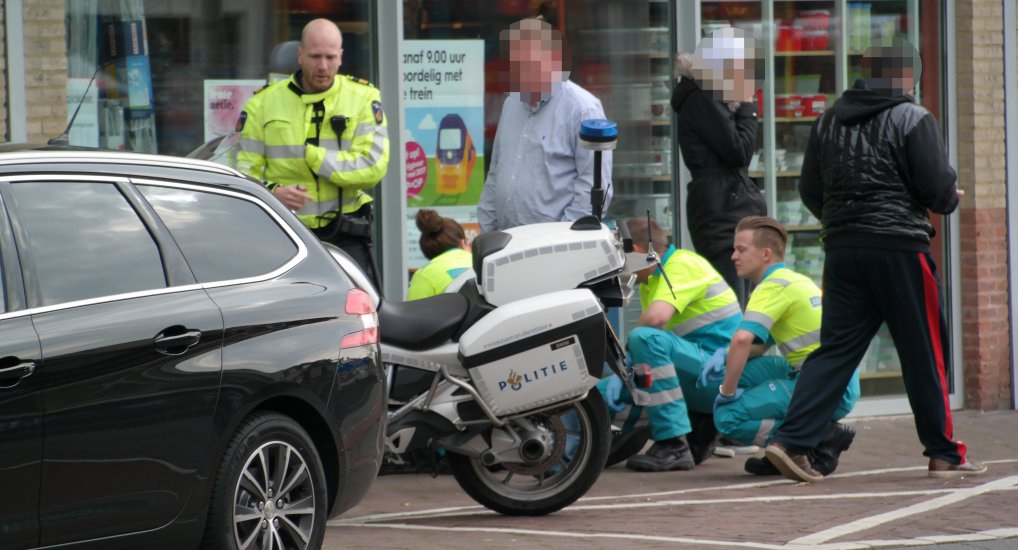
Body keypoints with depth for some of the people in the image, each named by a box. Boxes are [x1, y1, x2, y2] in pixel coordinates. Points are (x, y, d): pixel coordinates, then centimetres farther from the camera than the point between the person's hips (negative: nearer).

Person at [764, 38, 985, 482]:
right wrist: (950, 198, 13)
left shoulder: (829, 121, 11)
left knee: (836, 349, 6)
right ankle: (943, 454, 9)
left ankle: (791, 441, -6)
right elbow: (939, 189, -10)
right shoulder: (912, 119, -7)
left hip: (842, 248, 5)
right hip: (899, 247, -5)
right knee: (925, 352, 4)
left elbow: (810, 191, 12)